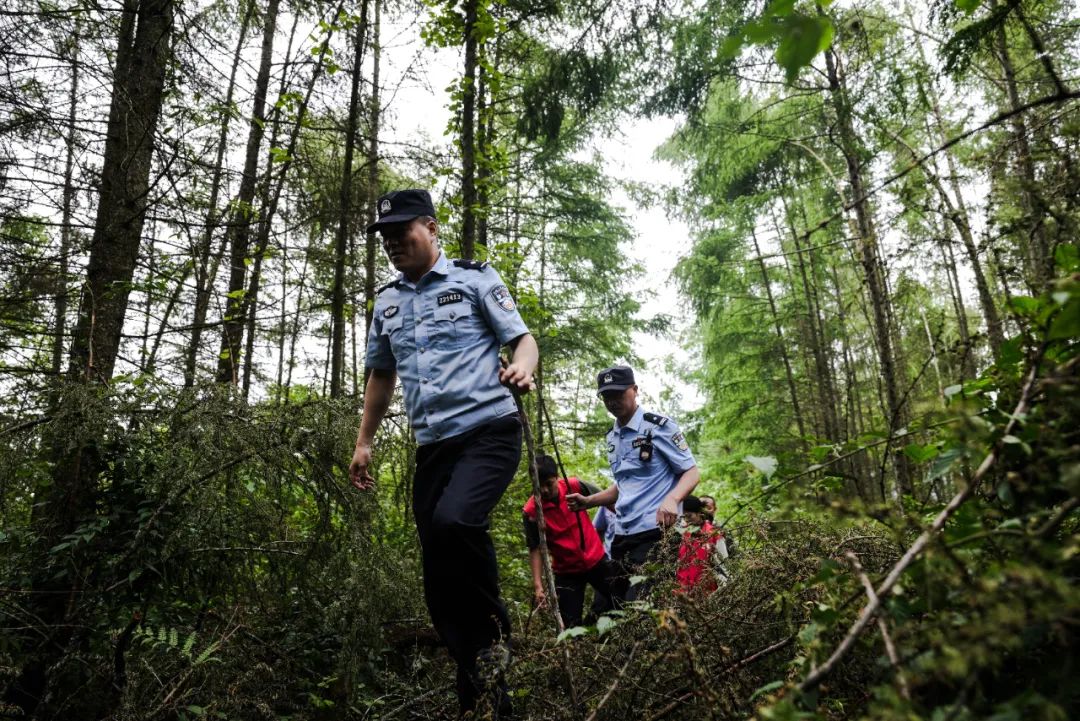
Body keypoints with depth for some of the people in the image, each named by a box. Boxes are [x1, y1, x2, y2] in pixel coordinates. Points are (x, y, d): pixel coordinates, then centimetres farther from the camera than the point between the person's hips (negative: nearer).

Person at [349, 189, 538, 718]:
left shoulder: (476, 279, 2)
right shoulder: (386, 303, 17)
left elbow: (523, 338, 0)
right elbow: (381, 374, 25)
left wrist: (522, 368, -23)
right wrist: (364, 443, 21)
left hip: (488, 431, -5)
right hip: (432, 446, 6)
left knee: (452, 521, -32)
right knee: (439, 578, 4)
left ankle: (494, 629, -4)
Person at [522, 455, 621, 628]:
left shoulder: (574, 486, -16)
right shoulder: (531, 511, -19)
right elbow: (535, 548, -15)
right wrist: (538, 585, -22)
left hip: (597, 559, 2)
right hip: (567, 571, -1)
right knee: (571, 625, 1)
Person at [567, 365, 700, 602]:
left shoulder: (659, 426, -6)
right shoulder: (612, 438, 16)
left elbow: (692, 472, -7)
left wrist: (672, 498, -27)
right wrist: (589, 501, 11)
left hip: (654, 533, -8)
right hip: (623, 535, 8)